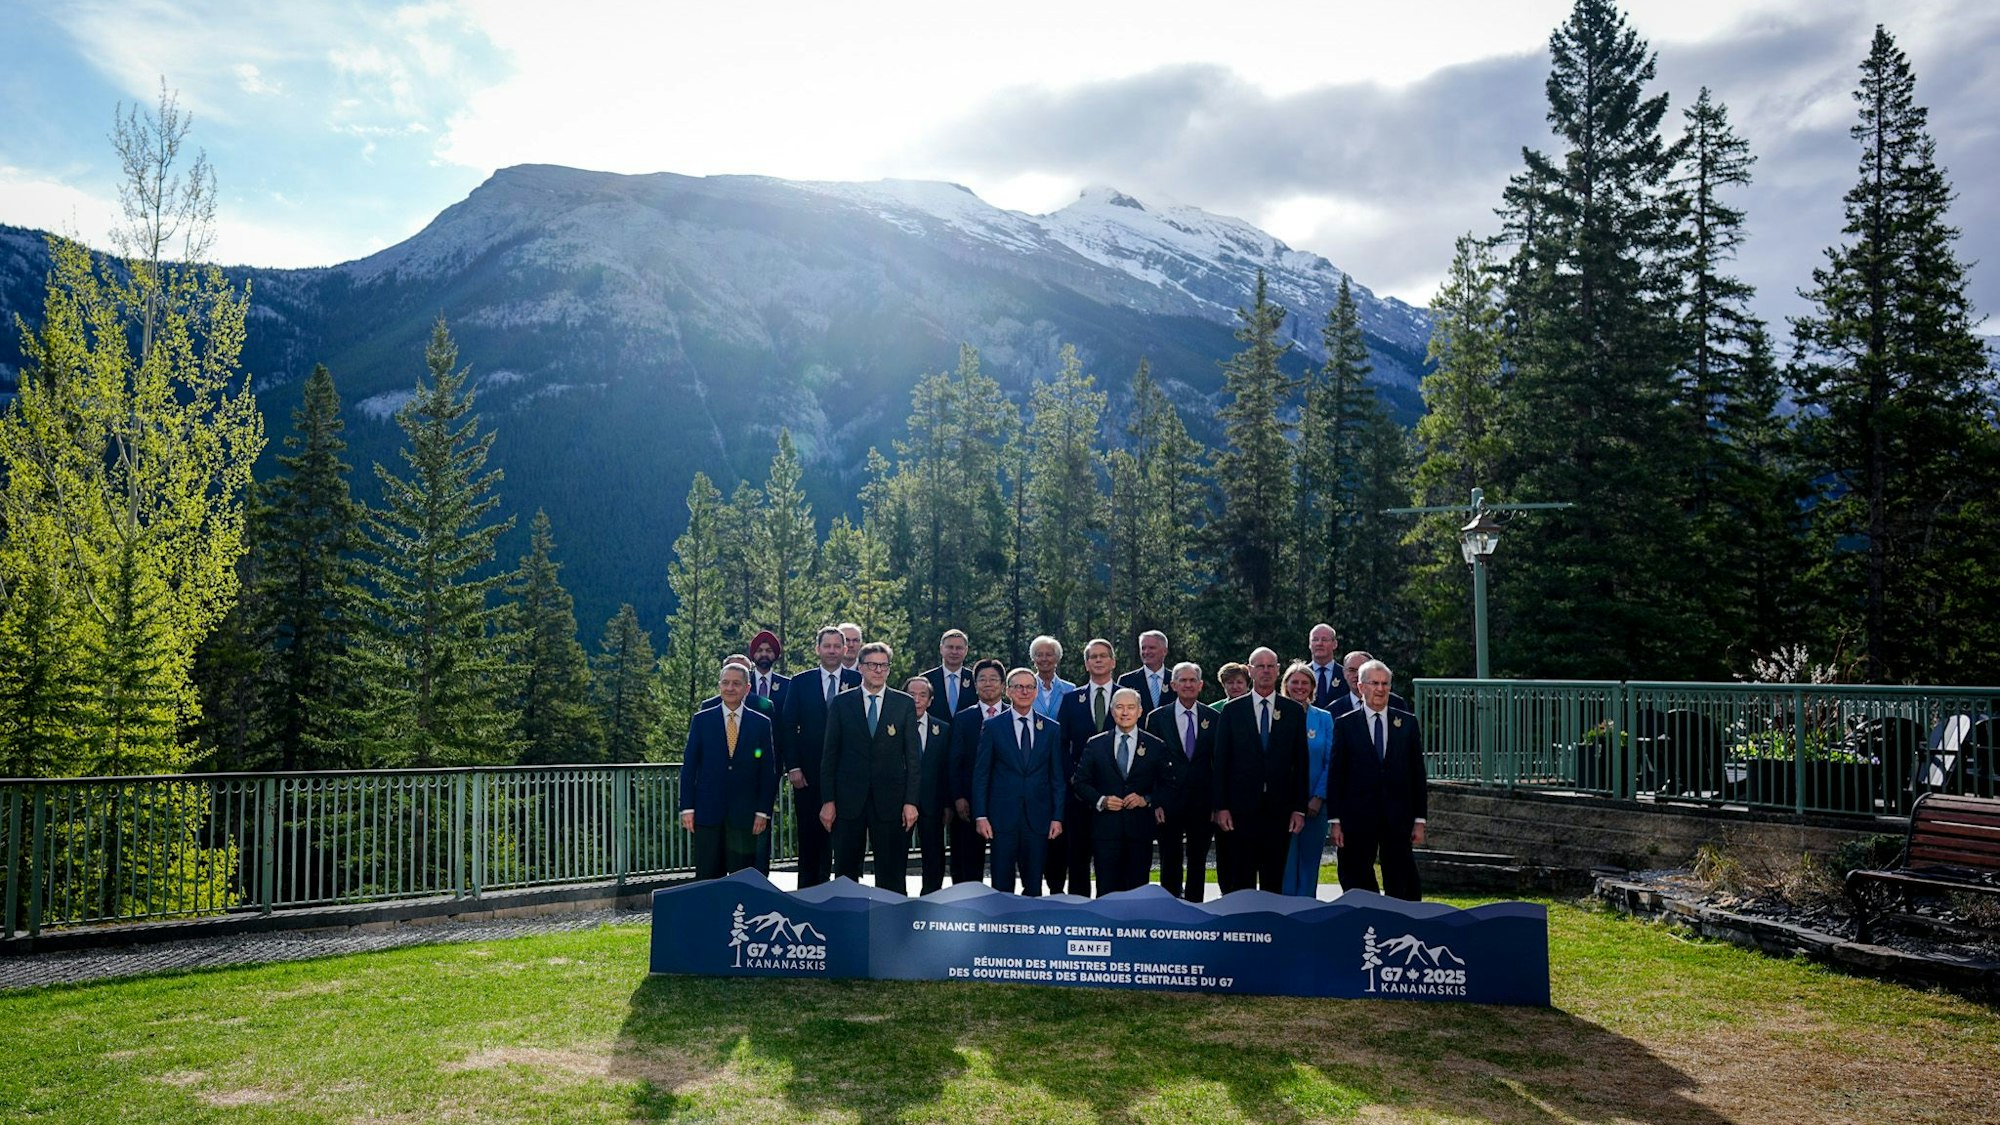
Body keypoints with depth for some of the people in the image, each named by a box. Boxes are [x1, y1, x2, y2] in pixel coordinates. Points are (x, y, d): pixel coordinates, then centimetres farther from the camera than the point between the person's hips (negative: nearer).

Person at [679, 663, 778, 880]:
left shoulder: (761, 724, 4)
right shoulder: (701, 720, 5)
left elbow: (768, 771, 4)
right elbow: (689, 766, 5)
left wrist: (763, 811, -2)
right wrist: (687, 807, -2)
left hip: (744, 813, 0)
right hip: (707, 811, 0)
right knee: (707, 876, 3)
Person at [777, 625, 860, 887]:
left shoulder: (858, 682, 4)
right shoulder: (799, 683, 6)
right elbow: (788, 726, 4)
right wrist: (792, 767, -4)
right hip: (809, 774, 1)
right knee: (810, 834, 5)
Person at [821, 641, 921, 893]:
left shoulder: (905, 704, 4)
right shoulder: (841, 703, 5)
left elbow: (913, 756, 3)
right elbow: (830, 755, 5)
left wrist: (911, 801, -4)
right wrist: (828, 800, -1)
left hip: (890, 799, 0)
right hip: (849, 799, 1)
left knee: (892, 875, 3)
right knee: (845, 871, 6)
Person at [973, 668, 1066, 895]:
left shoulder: (1051, 729, 8)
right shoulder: (992, 726, 3)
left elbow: (1058, 777, 9)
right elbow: (981, 775, 3)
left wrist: (1057, 817, 3)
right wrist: (980, 816, -4)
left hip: (1038, 819, 2)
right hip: (1003, 817, -1)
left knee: (1034, 886, 5)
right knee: (1002, 885, 0)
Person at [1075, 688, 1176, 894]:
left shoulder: (1156, 746, 7)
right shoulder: (1095, 745, 8)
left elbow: (1171, 784, 6)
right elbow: (1081, 782, 8)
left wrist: (1148, 800, -9)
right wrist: (1100, 800, -9)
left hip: (1140, 829, 0)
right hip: (1105, 828, 0)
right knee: (1106, 890, -2)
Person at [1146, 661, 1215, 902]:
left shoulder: (1213, 718, 5)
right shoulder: (1157, 718, 1)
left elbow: (1219, 763, 4)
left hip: (1202, 802, 1)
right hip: (1169, 801, -1)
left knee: (1198, 862, 9)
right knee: (1170, 863, 5)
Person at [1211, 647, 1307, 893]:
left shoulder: (1294, 711, 7)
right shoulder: (1232, 710, 4)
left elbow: (1301, 762, 6)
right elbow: (1220, 761, 2)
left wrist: (1299, 808, 1)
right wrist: (1221, 807, -4)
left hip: (1279, 808, 1)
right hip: (1241, 807, -1)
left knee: (1274, 881, 6)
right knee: (1240, 880, 1)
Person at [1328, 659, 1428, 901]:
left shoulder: (1408, 723, 6)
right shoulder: (1344, 724, 1)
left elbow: (1418, 773, 7)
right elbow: (1335, 775, 0)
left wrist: (1419, 819, 2)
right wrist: (1336, 821, -4)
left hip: (1398, 819, 1)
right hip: (1357, 819, -1)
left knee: (1401, 886, 4)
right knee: (1356, 887, 5)